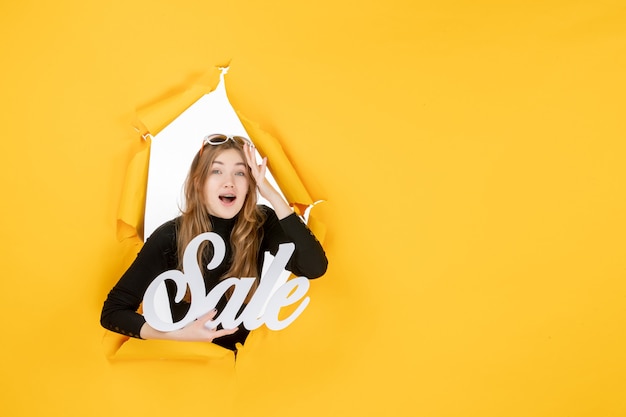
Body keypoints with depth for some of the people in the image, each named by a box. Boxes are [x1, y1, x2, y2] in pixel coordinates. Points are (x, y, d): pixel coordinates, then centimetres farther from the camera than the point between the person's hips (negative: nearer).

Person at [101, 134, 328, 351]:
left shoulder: (262, 225, -8)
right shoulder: (170, 237, -13)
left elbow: (314, 268, -24)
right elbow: (112, 311, -10)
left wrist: (272, 194, -25)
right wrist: (180, 334, -24)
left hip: (243, 354, 2)